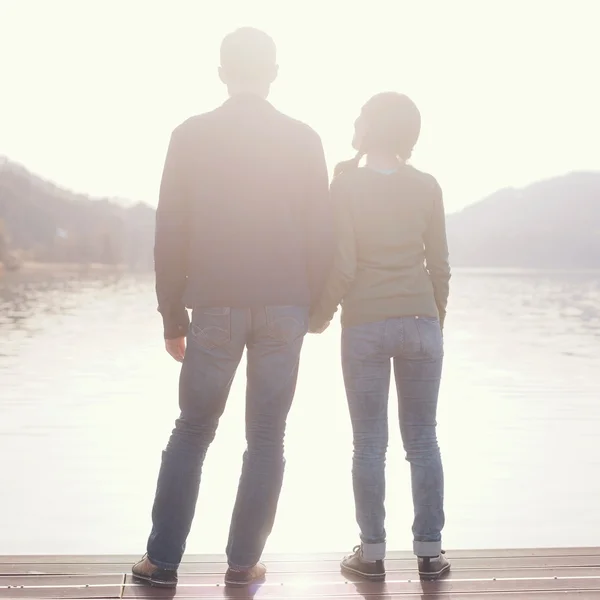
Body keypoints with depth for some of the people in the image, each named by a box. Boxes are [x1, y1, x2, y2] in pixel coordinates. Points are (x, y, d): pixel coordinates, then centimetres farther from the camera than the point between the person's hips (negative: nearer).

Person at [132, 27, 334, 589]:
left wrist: (173, 316, 8)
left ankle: (162, 560, 12)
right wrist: (317, 305, 12)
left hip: (215, 307, 0)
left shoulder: (191, 136, 1)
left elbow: (170, 233, 1)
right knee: (266, 437, 7)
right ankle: (243, 563, 10)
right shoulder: (303, 139, 3)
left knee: (191, 432, 10)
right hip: (284, 308, 0)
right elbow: (321, 233, 2)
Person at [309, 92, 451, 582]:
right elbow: (439, 265, 4)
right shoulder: (426, 187, 2)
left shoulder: (346, 184, -5)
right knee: (423, 440, 8)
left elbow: (342, 265, -10)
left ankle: (373, 553, 9)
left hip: (365, 324, -2)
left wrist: (320, 316, 4)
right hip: (419, 321, 2)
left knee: (370, 443, 5)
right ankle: (429, 553, 11)